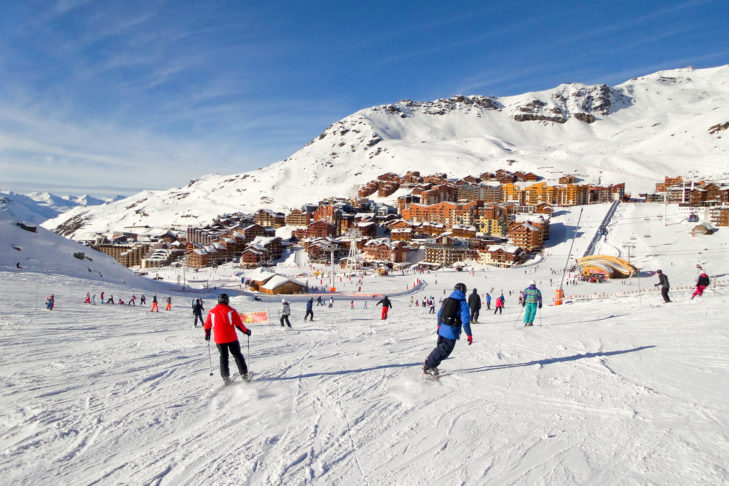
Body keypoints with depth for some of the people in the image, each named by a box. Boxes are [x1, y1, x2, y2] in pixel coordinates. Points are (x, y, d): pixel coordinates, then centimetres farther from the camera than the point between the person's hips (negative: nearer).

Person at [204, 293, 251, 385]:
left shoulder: (211, 312, 1)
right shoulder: (231, 311, -7)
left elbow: (207, 325, 8)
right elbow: (239, 324, -6)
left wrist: (207, 335, 25)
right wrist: (246, 331, 9)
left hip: (219, 340, 2)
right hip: (231, 338, -2)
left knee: (223, 357, 14)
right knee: (238, 355, 10)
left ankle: (225, 377, 12)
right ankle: (244, 374, 11)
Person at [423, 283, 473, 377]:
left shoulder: (446, 300, 7)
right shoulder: (463, 304, -12)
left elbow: (439, 314, 19)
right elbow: (466, 321, -16)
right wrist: (469, 335, -7)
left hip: (442, 330, 6)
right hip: (451, 334, -6)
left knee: (439, 348, 24)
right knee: (444, 351, 4)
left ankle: (428, 364, 26)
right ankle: (428, 367, 3)